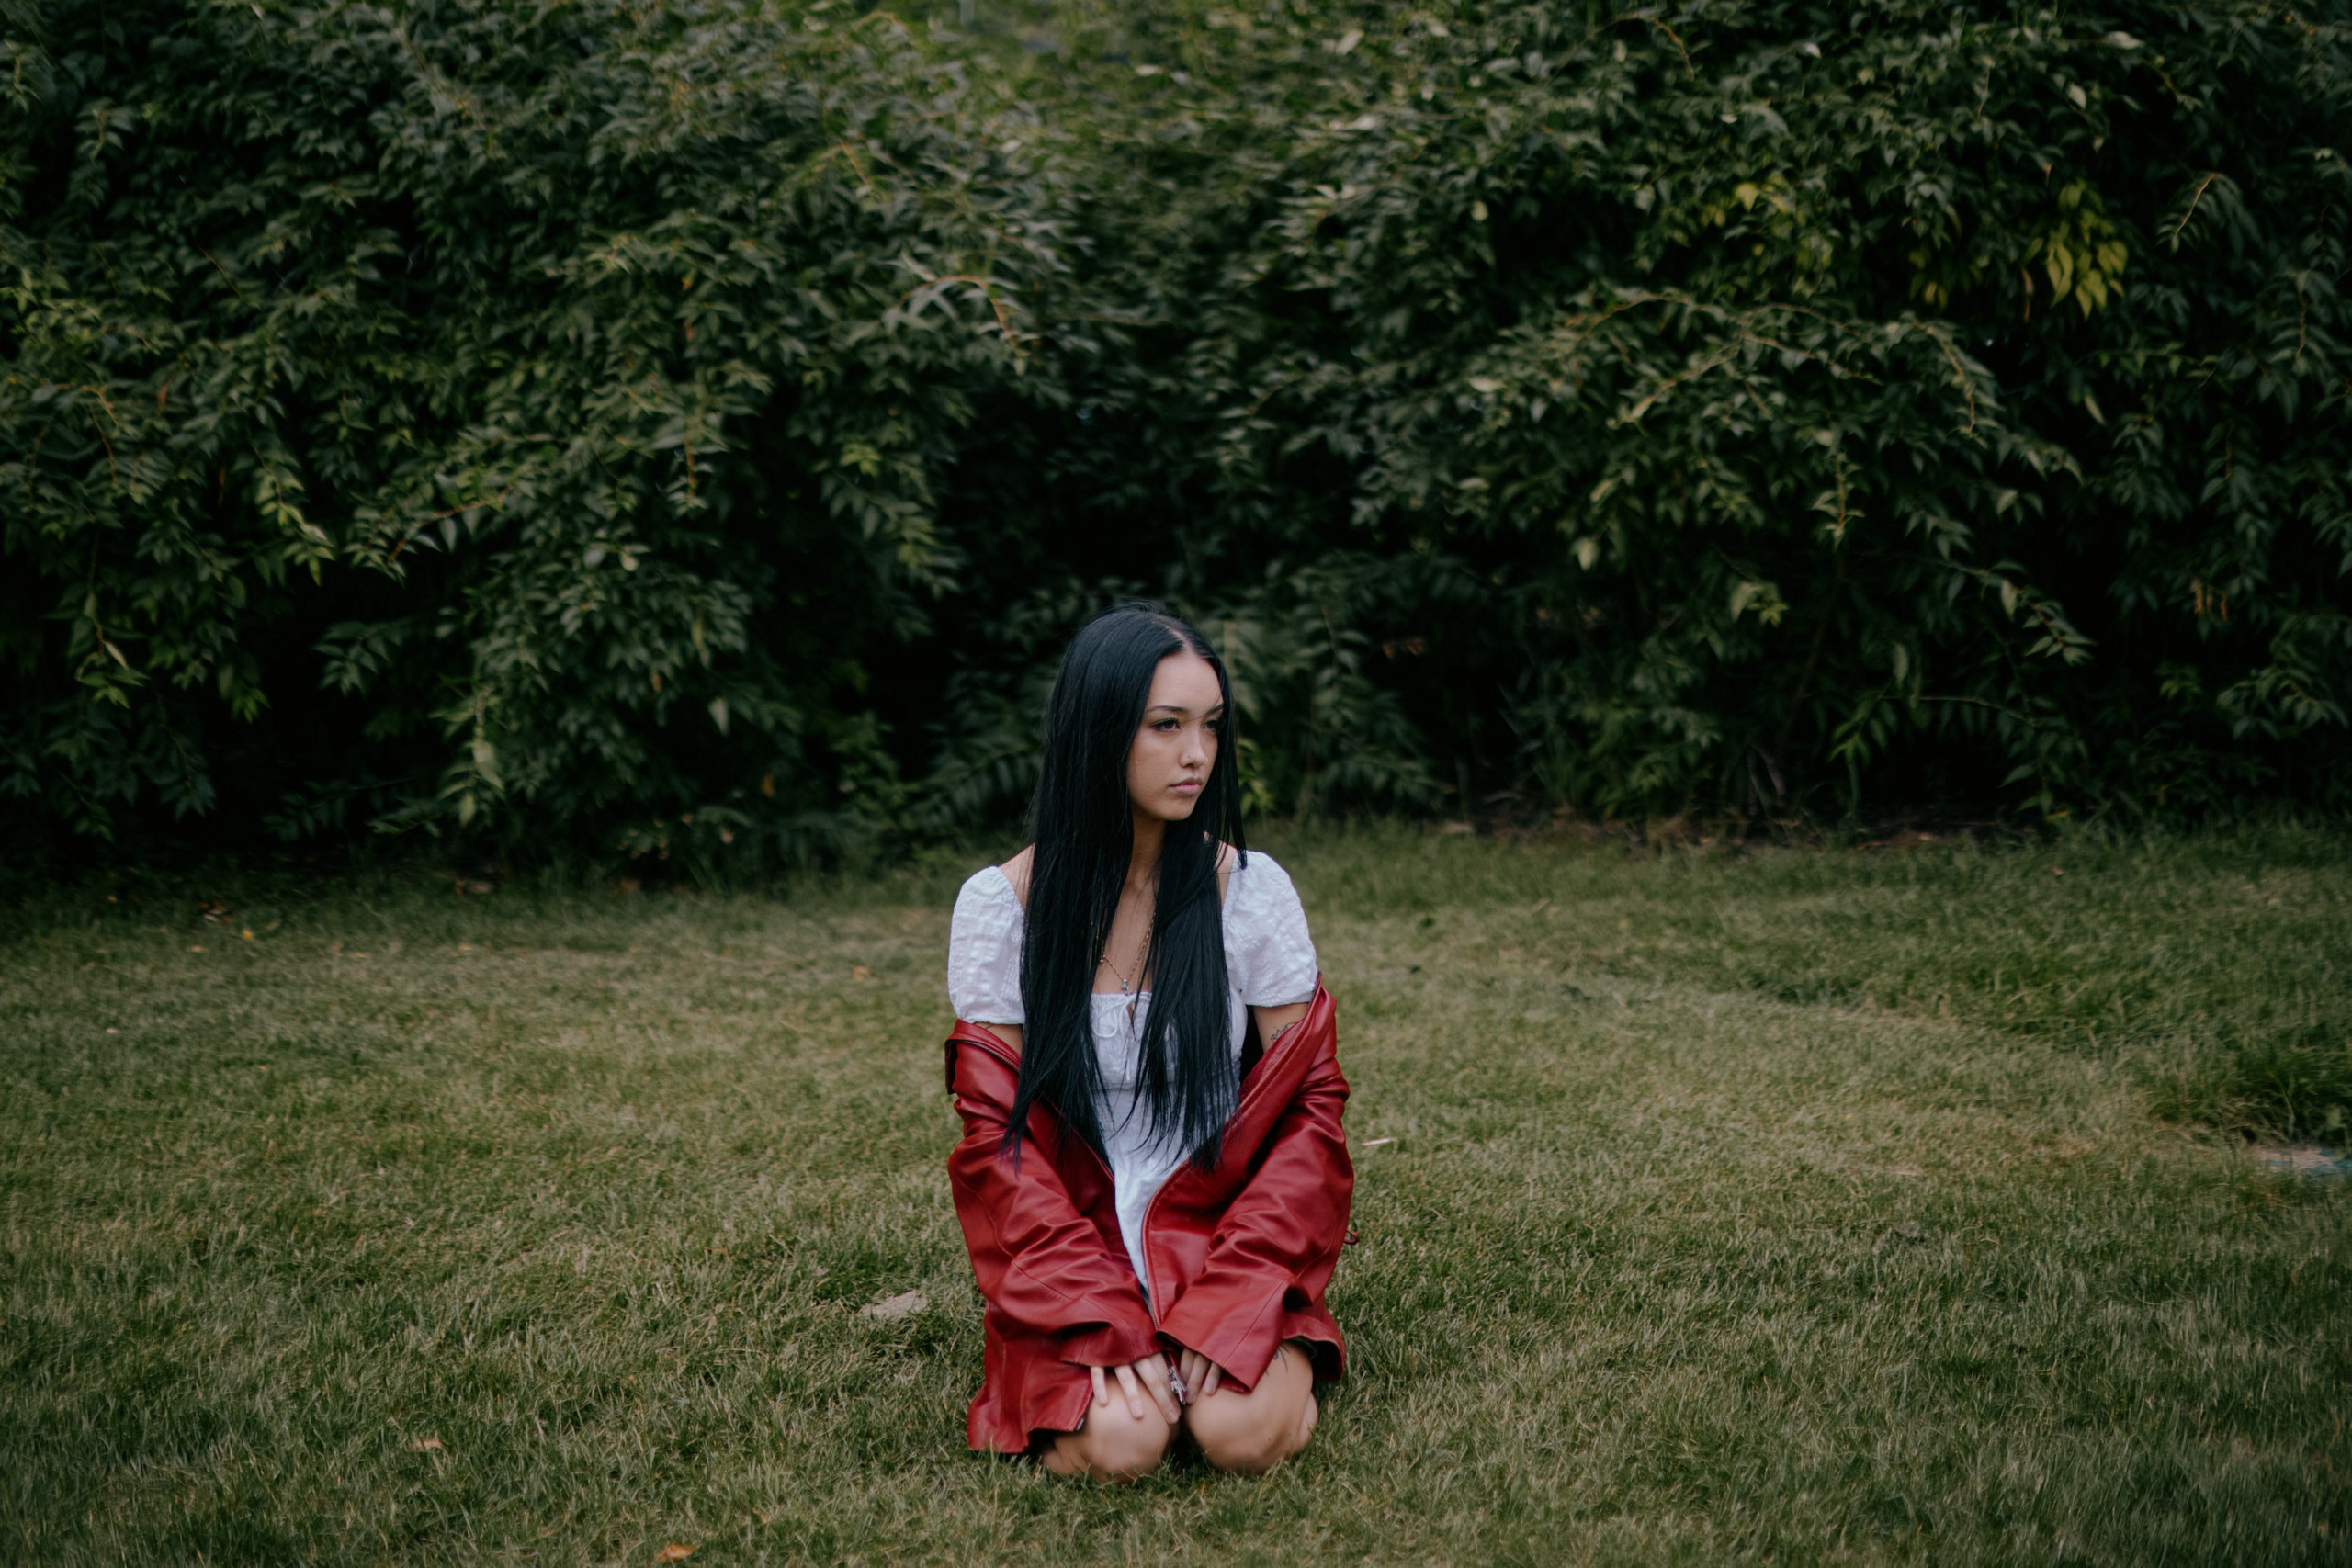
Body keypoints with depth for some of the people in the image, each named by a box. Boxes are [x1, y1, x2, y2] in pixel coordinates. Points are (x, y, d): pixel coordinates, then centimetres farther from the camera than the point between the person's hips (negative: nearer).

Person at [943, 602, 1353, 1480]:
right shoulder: (1000, 905, -5)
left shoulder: (1251, 890, -3)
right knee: (1116, 1448, -27)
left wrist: (1222, 1305, -14)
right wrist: (1103, 1319, -17)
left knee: (1242, 1434, -26)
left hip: (1222, 1234, 1)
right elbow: (996, 1133, -4)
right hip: (1070, 1242, -1)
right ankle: (1073, 1373, 8)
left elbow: (1309, 1108, -1)